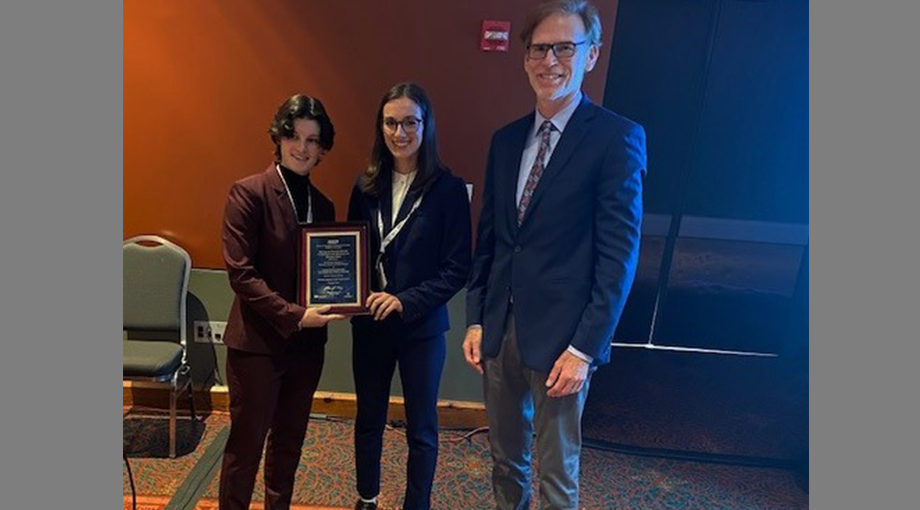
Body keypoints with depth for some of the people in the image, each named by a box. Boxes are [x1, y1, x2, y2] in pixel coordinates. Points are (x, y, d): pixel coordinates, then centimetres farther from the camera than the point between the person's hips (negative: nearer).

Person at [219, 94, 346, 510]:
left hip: (306, 343, 6)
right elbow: (240, 272, -16)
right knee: (246, 445, 8)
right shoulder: (248, 192, -10)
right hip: (258, 343, -5)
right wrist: (294, 315, -21)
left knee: (289, 442, 19)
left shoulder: (323, 204, 8)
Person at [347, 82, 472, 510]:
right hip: (369, 323, 4)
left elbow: (457, 268, -12)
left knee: (421, 427, 12)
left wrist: (406, 301, -21)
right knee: (368, 418, 20)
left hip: (422, 327, -4)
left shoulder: (448, 188, -11)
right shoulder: (367, 185, 1)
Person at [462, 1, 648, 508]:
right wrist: (475, 319, 7)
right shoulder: (506, 139, 9)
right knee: (506, 460, 21)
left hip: (560, 337, -5)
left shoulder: (617, 138, -9)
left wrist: (585, 348, -14)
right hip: (498, 329, 5)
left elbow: (619, 255, -12)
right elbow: (488, 237, 11)